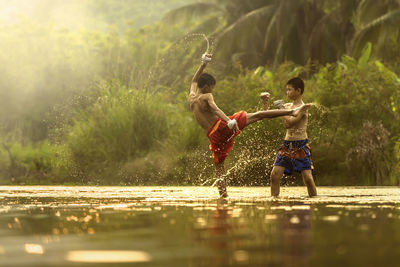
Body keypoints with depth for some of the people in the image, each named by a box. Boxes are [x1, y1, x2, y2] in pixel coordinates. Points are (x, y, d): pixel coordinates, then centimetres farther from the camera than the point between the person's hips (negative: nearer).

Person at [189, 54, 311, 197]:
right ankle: (291, 111, -19)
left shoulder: (192, 97, 20)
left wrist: (203, 64, 41)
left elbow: (194, 80, 37)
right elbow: (215, 109, -23)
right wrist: (229, 121, -38)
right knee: (257, 115, -9)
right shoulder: (206, 97, -1)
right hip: (222, 126, -6)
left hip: (214, 136, 6)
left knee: (218, 167, 15)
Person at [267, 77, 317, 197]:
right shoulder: (287, 106, 12)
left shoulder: (302, 108, -11)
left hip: (301, 146, -6)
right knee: (274, 175, -3)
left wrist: (282, 110, -15)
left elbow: (288, 124, -22)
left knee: (307, 177, -9)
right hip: (287, 145, 6)